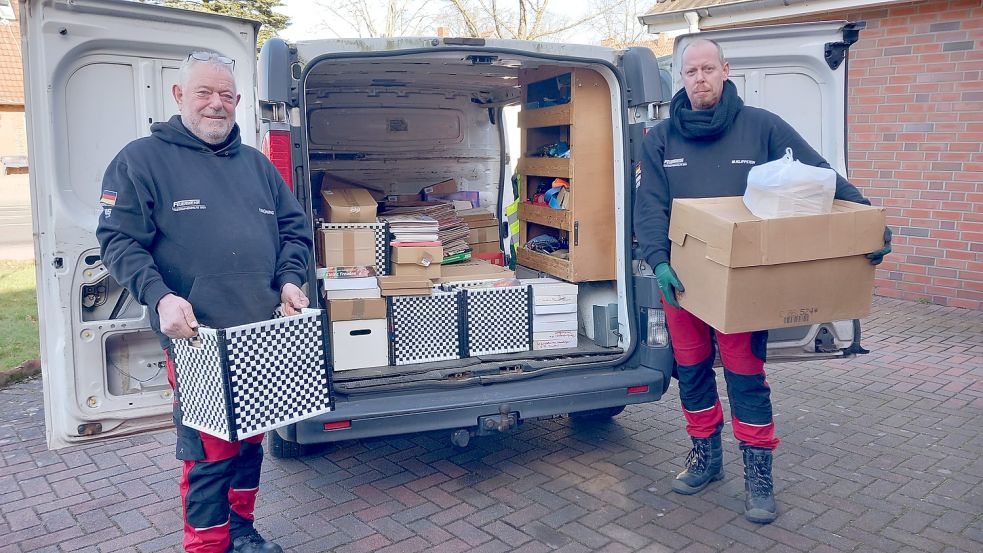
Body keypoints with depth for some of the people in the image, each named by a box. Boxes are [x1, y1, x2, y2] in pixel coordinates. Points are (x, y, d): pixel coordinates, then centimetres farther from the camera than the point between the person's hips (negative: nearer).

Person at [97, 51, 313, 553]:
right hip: (197, 338, -5)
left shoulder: (256, 164, 16)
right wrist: (160, 297, -19)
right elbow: (118, 240, -5)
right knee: (209, 452, -2)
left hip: (264, 335, 5)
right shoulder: (142, 159, 0)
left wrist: (290, 279, 1)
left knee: (252, 440, 16)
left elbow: (295, 228, 18)